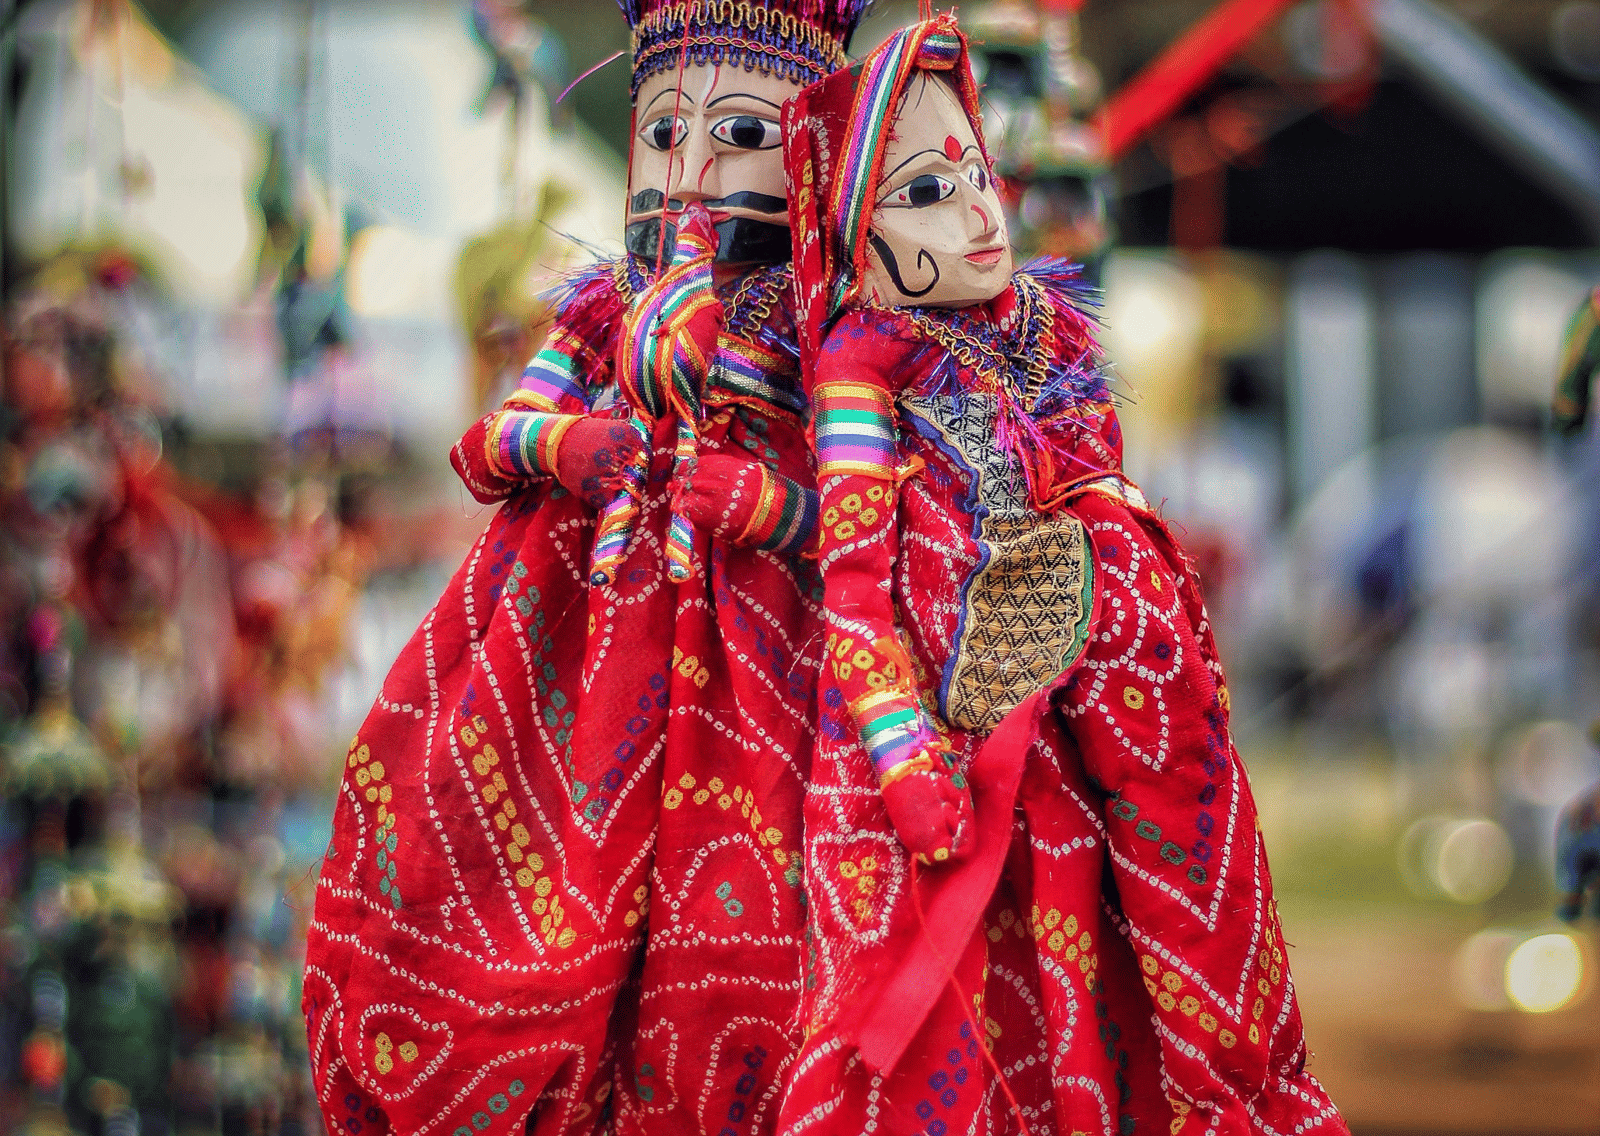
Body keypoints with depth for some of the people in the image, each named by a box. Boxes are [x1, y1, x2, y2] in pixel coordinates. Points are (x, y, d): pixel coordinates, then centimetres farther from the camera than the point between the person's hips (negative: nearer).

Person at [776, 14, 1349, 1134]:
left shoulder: (1051, 327, 9)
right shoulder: (867, 361, -7)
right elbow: (854, 579, -11)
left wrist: (1168, 635, 13)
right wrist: (905, 753, -18)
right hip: (954, 708, -5)